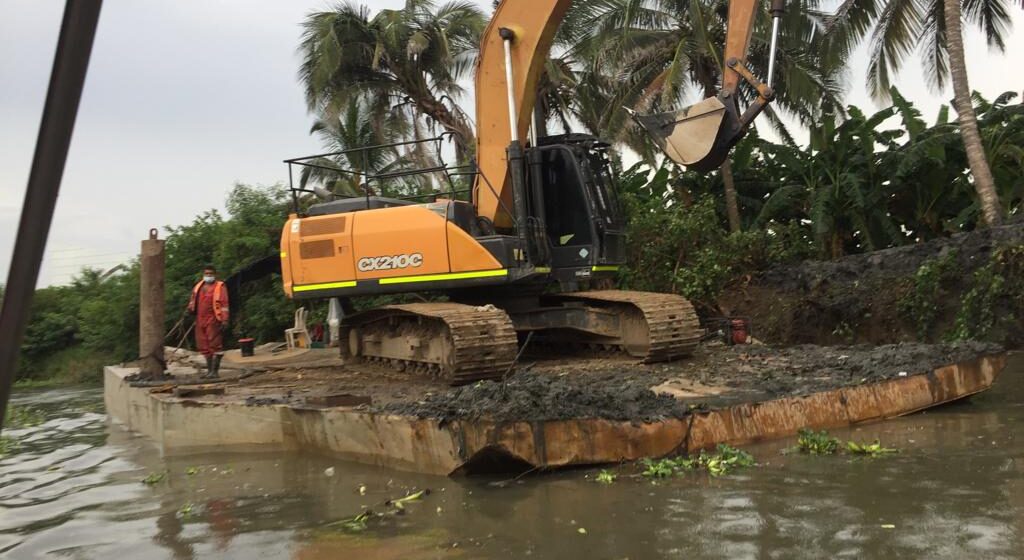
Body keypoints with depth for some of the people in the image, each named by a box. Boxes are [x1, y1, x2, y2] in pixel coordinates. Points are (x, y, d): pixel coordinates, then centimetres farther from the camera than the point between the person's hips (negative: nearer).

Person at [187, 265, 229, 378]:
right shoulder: (198, 286, 18)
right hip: (200, 320, 7)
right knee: (204, 346, 10)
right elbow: (193, 300, 25)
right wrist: (191, 308, 4)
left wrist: (224, 320, -15)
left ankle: (214, 371, -6)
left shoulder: (220, 287, -1)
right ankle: (209, 369, 20)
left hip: (213, 320, -7)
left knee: (215, 345, -7)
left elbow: (224, 304, -7)